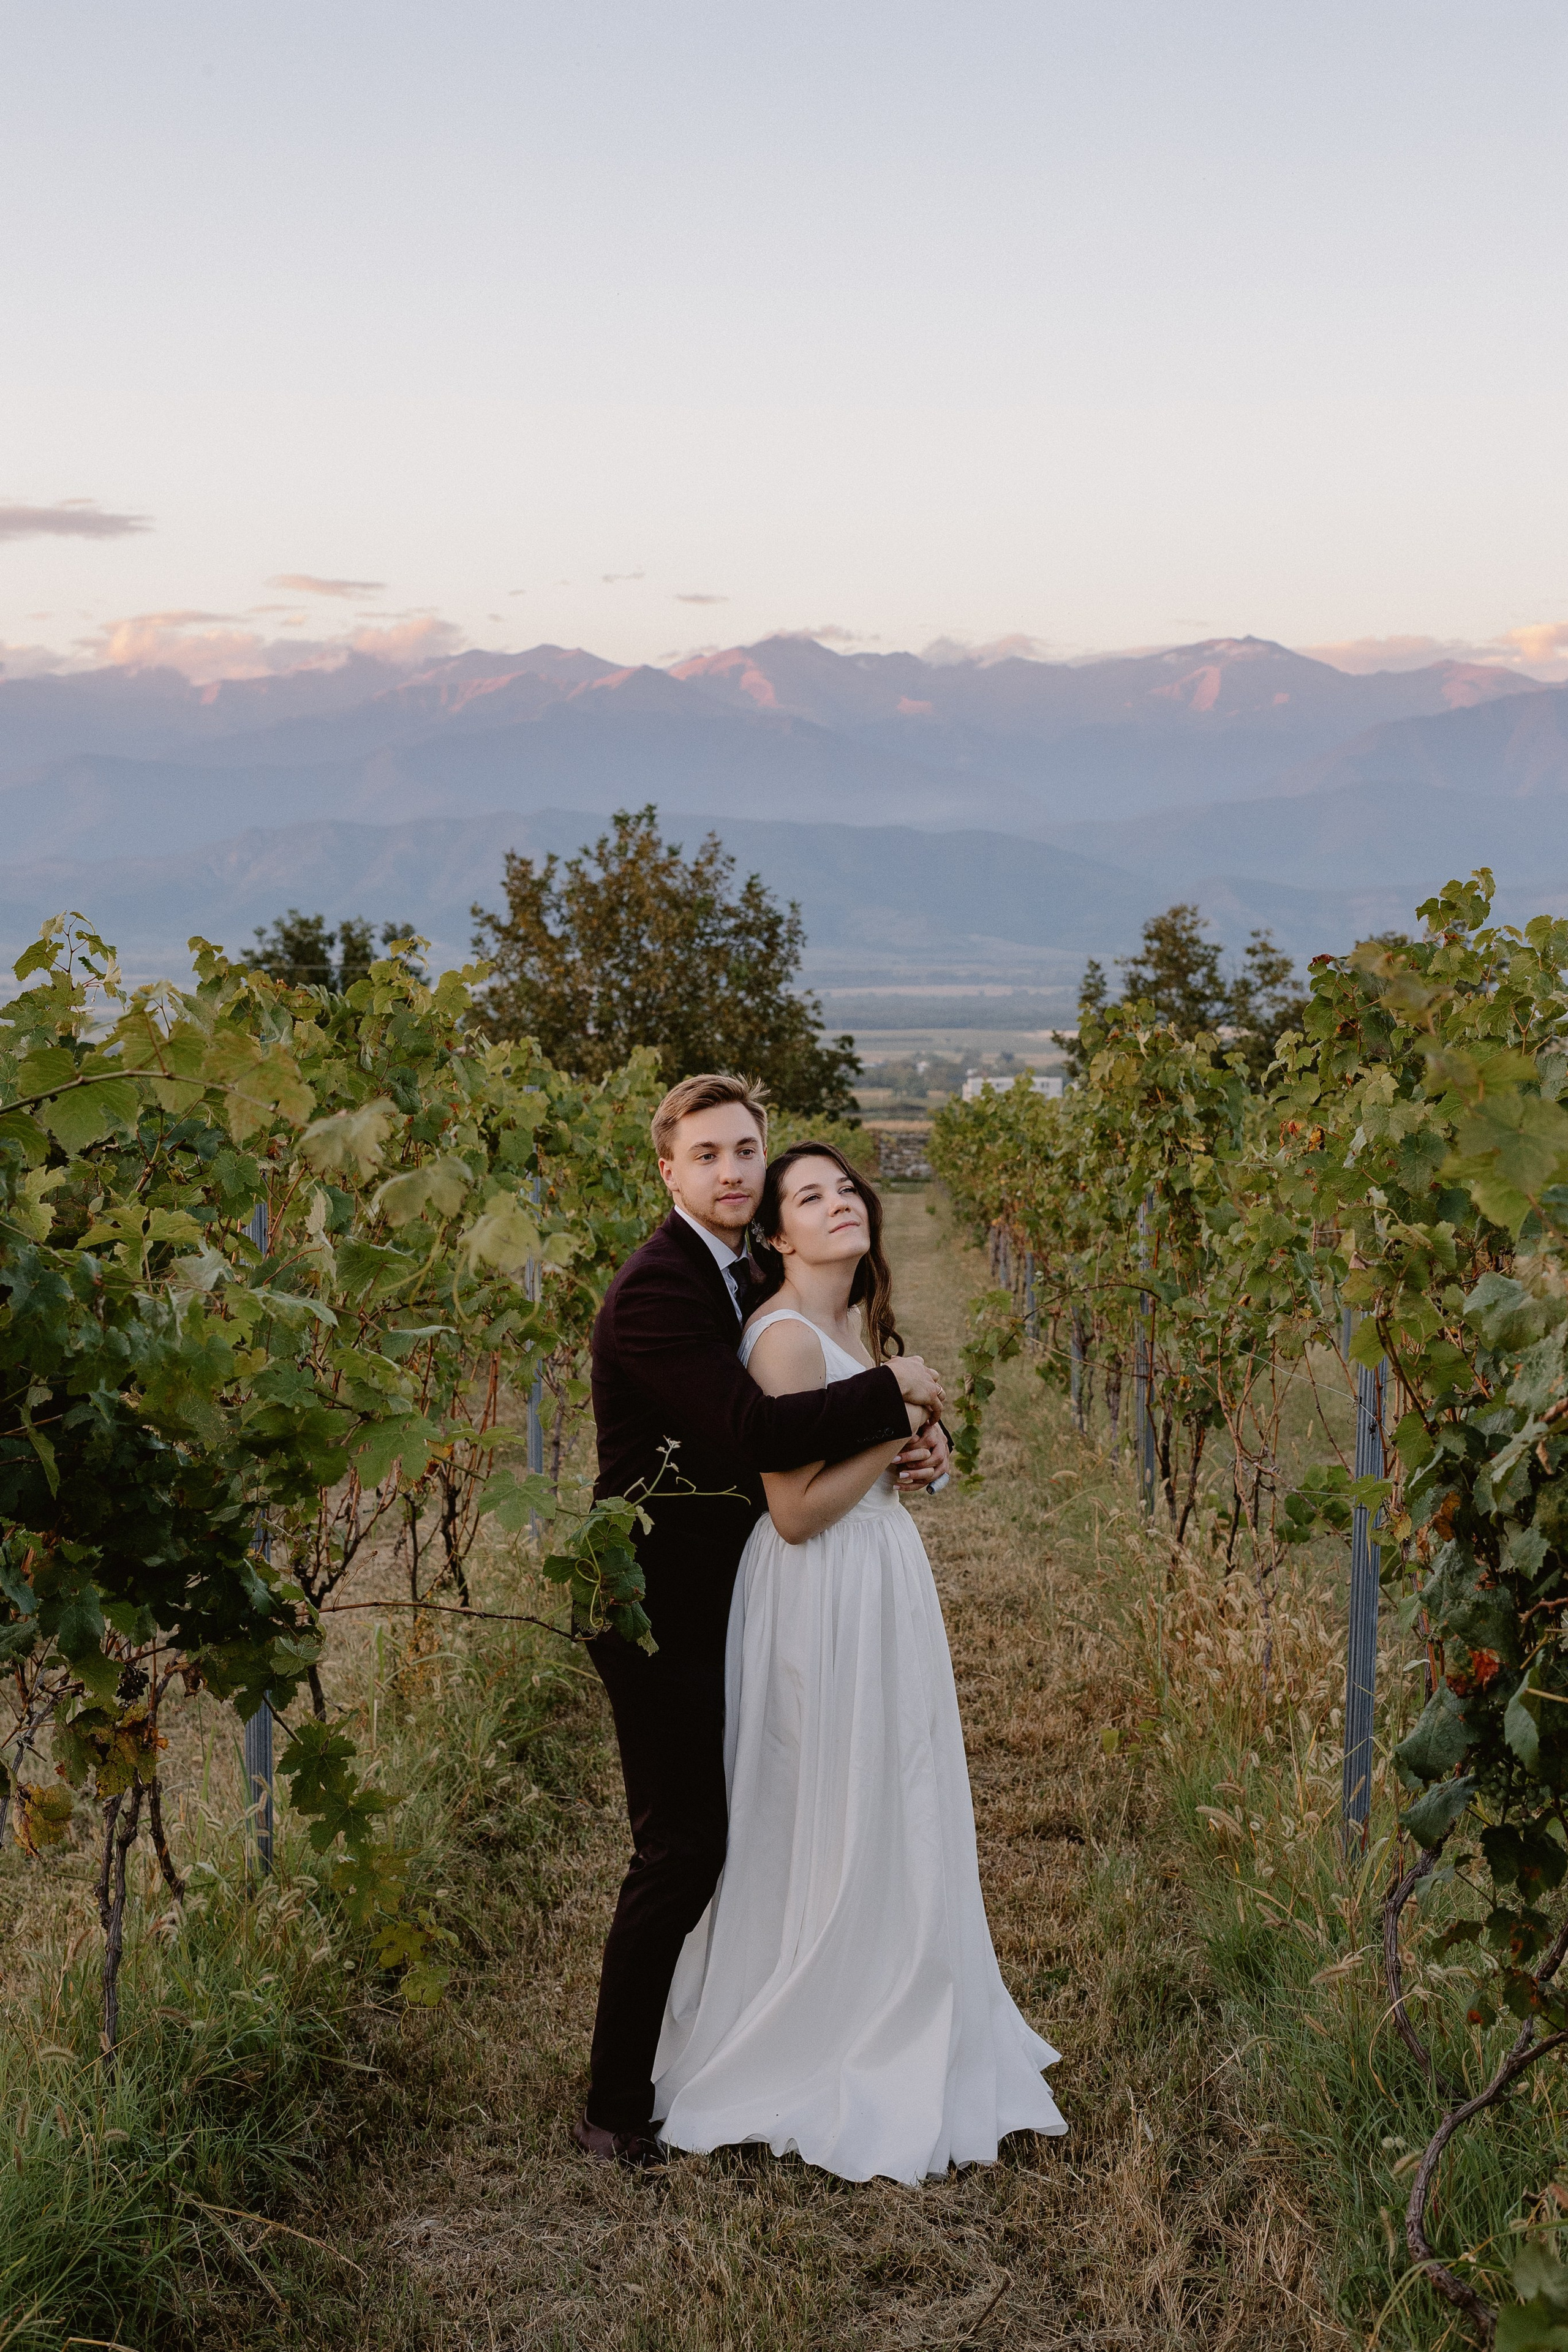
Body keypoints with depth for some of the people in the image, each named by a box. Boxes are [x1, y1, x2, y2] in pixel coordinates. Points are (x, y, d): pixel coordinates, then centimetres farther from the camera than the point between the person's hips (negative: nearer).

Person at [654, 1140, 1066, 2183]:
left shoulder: (860, 1318, 10)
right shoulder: (786, 1336, -20)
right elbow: (796, 1511, -23)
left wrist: (908, 1448, 3)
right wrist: (896, 1429, -15)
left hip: (890, 1580, 9)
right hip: (823, 1596, -9)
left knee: (898, 1816, 17)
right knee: (832, 1830, 1)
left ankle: (896, 2033, 31)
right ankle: (798, 2056, 17)